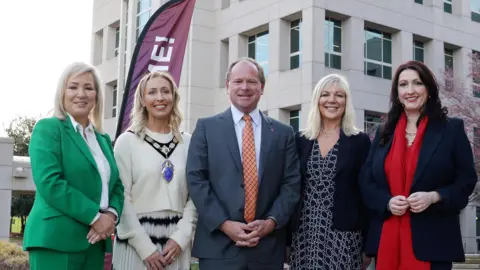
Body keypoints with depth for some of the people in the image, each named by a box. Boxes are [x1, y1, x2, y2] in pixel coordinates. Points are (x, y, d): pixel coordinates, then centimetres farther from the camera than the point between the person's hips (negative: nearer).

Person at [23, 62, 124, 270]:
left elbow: (117, 185, 15)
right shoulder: (48, 128, -3)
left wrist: (112, 214, -7)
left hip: (94, 240, 7)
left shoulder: (103, 139, 18)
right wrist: (95, 216, -16)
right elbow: (49, 183, -15)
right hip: (56, 239, -7)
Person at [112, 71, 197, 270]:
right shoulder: (127, 141, -1)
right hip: (136, 242, -2)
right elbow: (121, 197, -6)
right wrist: (146, 248, -11)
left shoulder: (188, 142, 6)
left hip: (176, 242, 2)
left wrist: (181, 238, -7)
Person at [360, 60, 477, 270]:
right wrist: (387, 202, -8)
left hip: (432, 238, -3)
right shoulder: (384, 133, 12)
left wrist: (434, 197, -15)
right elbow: (366, 181, 11)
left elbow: (467, 179, 1)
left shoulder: (452, 129, 3)